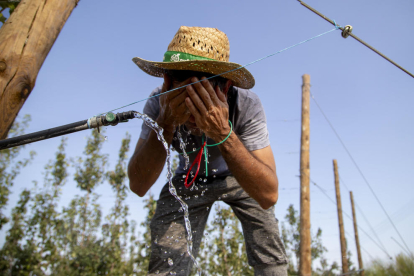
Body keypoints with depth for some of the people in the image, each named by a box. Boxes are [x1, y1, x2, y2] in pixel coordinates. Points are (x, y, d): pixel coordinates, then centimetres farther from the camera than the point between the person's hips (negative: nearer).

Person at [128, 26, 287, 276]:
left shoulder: (246, 105, -33)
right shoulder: (160, 102, -28)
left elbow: (269, 196, -40)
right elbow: (138, 186, -32)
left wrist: (223, 134, -53)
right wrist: (166, 122, -46)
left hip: (241, 177, 0)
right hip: (188, 181, 1)